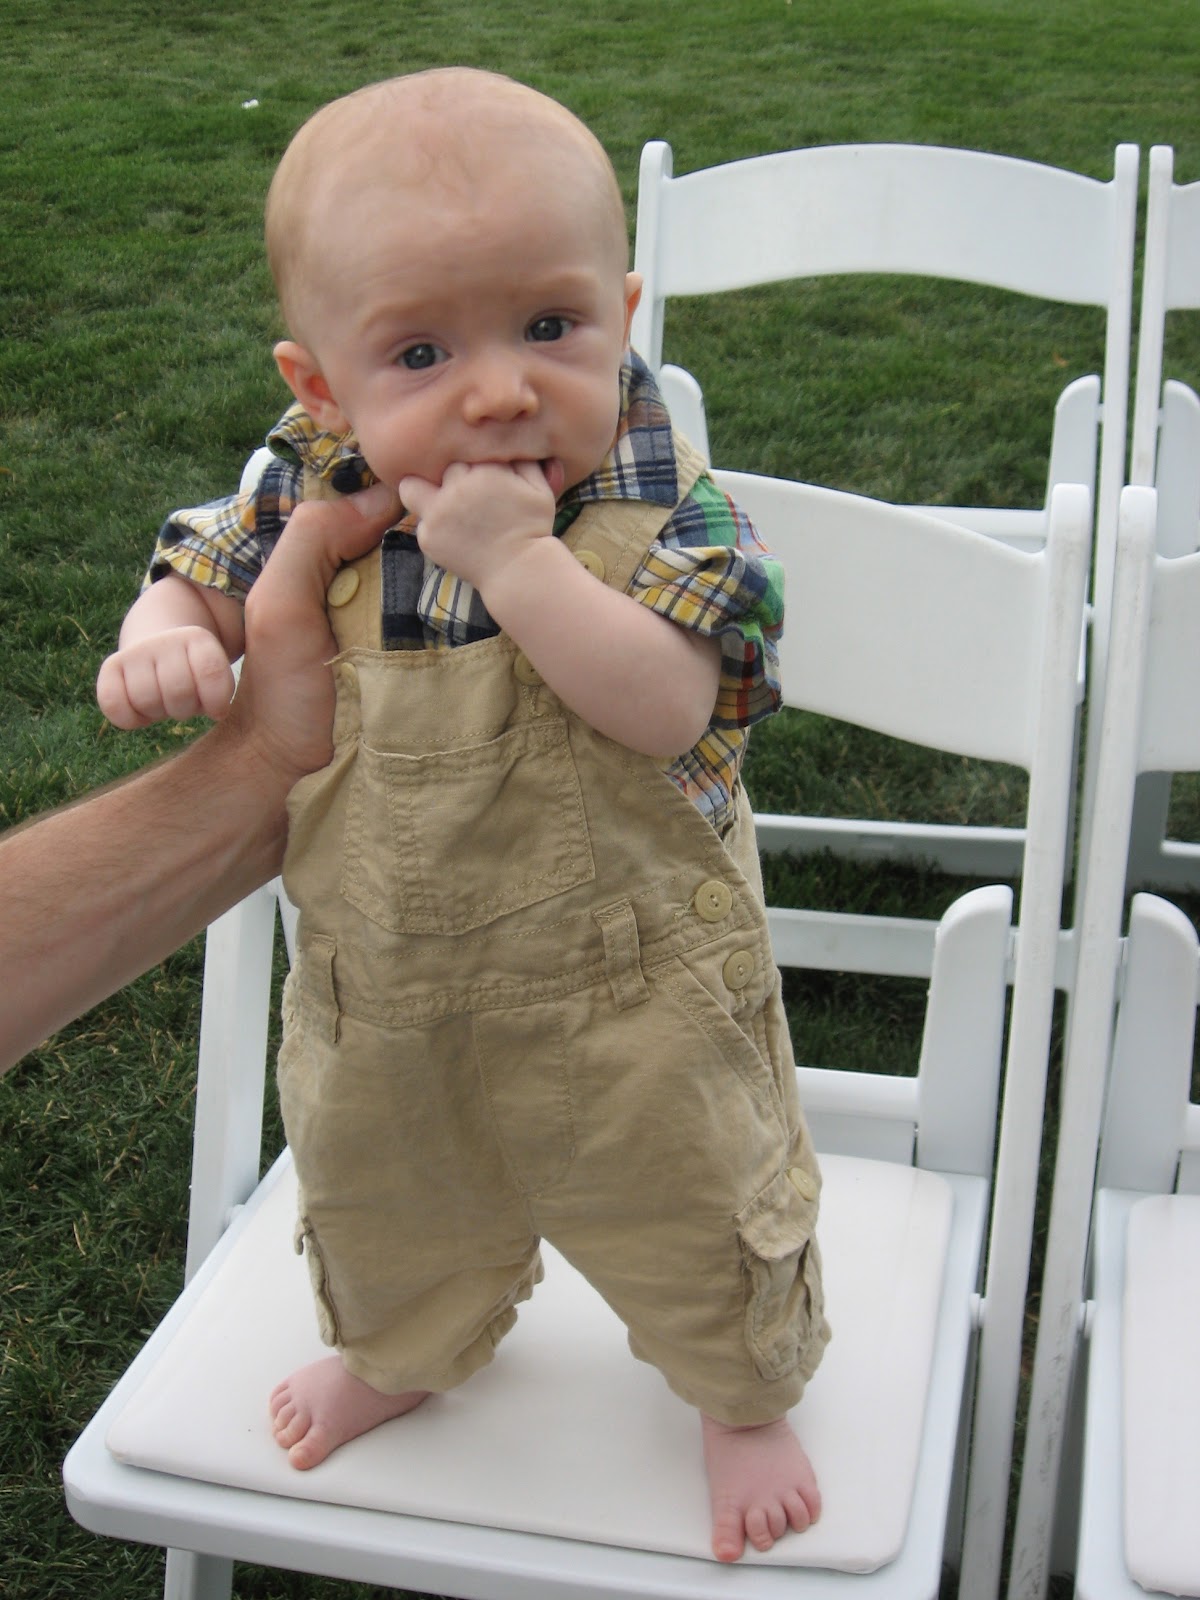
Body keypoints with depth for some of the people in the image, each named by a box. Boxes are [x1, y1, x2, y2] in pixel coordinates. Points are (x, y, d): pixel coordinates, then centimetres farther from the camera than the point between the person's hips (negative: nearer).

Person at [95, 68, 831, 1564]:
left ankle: (745, 1397, 51)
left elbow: (667, 707, -35)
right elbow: (197, 577, 3)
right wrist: (161, 640, -20)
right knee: (380, 1207, 30)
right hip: (382, 992, 4)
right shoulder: (309, 500, -13)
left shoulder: (662, 512, -23)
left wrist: (515, 553, -39)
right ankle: (402, 1352, 64)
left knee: (699, 1220, 18)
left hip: (628, 994, -3)